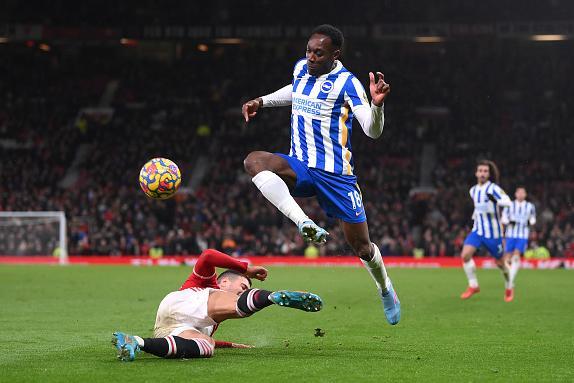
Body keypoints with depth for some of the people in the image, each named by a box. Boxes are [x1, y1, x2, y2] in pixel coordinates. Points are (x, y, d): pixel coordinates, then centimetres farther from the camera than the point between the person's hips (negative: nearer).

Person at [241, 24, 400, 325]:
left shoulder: (346, 83, -11)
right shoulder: (301, 68, 6)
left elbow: (372, 131, -19)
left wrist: (377, 104, -37)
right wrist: (262, 101, 24)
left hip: (336, 175, -4)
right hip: (299, 168, 4)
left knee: (361, 246, 0)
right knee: (254, 161, -29)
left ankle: (385, 289, 34)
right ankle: (306, 225, -38)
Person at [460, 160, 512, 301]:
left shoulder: (493, 188, -14)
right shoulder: (473, 191, 6)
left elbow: (507, 202, -29)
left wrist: (496, 200, -46)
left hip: (493, 232, -4)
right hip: (477, 231, 4)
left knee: (501, 263, 8)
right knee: (465, 255, -18)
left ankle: (509, 287, 34)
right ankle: (473, 286, -4)